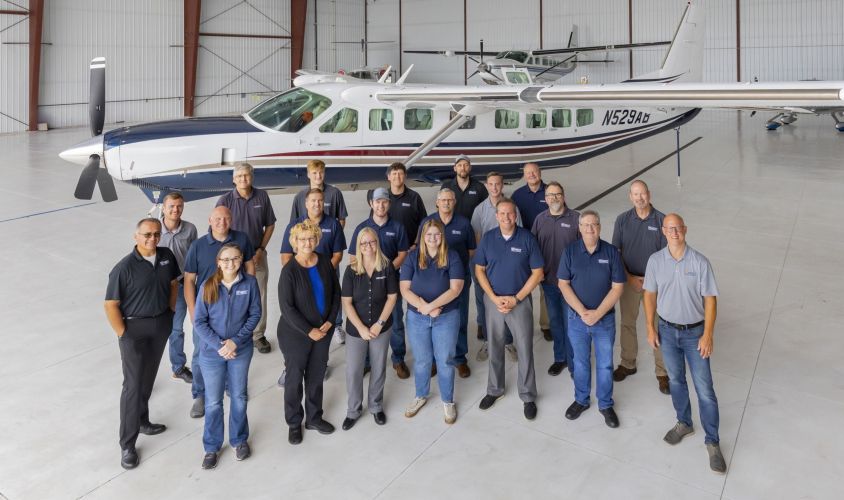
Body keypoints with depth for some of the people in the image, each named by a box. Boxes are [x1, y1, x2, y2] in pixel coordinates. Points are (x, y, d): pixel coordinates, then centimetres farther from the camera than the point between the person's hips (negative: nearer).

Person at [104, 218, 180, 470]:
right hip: (134, 328, -5)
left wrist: (171, 312, 8)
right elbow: (111, 305, -15)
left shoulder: (167, 257, -4)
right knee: (133, 384, -2)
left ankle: (142, 420, 40)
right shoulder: (124, 268, -19)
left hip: (162, 324, 5)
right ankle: (127, 445, 9)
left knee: (148, 378, 19)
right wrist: (123, 335, -14)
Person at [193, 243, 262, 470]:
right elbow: (199, 322, -9)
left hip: (241, 350, 1)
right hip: (212, 352, 0)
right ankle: (211, 447, 31)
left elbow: (255, 314, -7)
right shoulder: (207, 287, -12)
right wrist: (218, 344, -18)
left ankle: (239, 440, 38)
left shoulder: (250, 283, -11)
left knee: (239, 397, 17)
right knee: (213, 402, 11)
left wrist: (236, 341, -16)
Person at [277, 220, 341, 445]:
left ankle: (314, 418, 37)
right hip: (296, 334, -4)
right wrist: (309, 331, -16)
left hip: (323, 330, 4)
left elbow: (336, 293, 4)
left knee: (317, 376, 17)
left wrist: (330, 321, -5)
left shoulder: (325, 262, -4)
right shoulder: (289, 270, -17)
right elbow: (286, 307, -17)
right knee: (295, 378, 10)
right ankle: (294, 423, 29)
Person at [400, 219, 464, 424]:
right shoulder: (413, 257, -2)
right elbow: (404, 289, -7)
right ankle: (421, 396, 38)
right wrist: (423, 307, -19)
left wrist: (431, 306, -19)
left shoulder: (452, 257, -6)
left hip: (447, 317, -1)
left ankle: (448, 401, 28)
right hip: (416, 317, 1)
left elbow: (455, 289, -13)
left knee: (445, 360, 8)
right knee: (422, 360, 15)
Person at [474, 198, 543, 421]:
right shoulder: (488, 238, -3)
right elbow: (479, 270, 2)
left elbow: (537, 272, -6)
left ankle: (528, 396, 21)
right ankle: (495, 390, 33)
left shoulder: (527, 238, -9)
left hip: (520, 300, -2)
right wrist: (494, 298, -9)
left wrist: (516, 299, -11)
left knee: (525, 349, 4)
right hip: (493, 299, 2)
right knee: (495, 348, 14)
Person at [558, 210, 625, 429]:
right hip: (577, 318, 1)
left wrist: (597, 313, -15)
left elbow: (617, 288, -8)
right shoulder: (570, 251, -6)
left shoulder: (611, 252, -9)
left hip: (605, 319, -1)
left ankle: (606, 405, 31)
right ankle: (581, 400, 36)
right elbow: (563, 284, -6)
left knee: (605, 364, 12)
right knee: (580, 362, 17)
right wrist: (582, 312, -15)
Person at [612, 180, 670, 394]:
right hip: (629, 279, 2)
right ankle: (627, 364, 32)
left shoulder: (661, 220, -10)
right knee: (627, 322, 14)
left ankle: (662, 372, 20)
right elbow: (615, 252, -2)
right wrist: (629, 277, -8)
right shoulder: (622, 220, -4)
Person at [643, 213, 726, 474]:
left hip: (694, 332, -2)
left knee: (704, 389, 3)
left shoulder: (700, 262, -14)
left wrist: (707, 334, -15)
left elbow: (710, 299, -11)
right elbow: (650, 294, 2)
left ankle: (712, 442, 17)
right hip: (667, 330, 3)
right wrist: (651, 328, 0)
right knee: (675, 381, 19)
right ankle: (684, 423, 40)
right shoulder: (655, 260, -7)